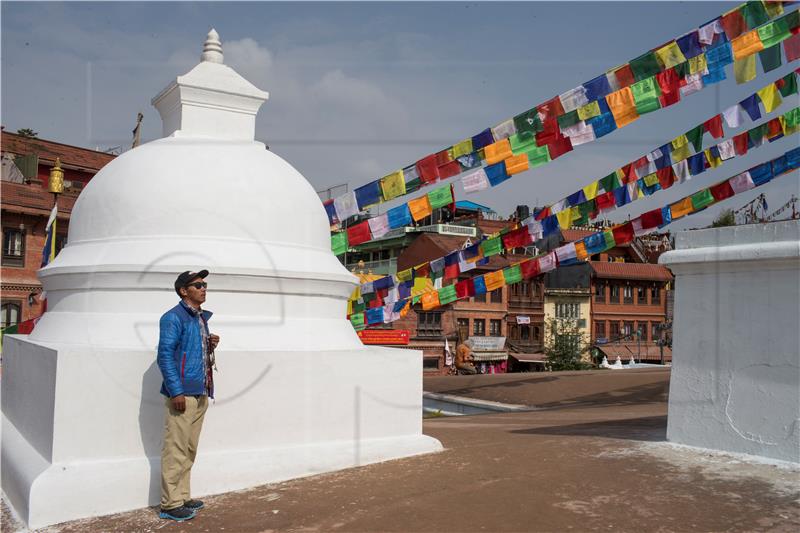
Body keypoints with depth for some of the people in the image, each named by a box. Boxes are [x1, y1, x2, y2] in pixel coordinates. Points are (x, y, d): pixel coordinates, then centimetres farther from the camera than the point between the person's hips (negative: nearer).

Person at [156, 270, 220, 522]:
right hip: (183, 393, -9)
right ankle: (170, 504, 4)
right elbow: (165, 355, -16)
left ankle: (182, 497, 23)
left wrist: (210, 346, 5)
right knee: (176, 450, -4)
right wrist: (176, 391, -21)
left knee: (189, 450, 14)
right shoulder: (173, 317, -10)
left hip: (201, 393, 9)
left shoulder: (202, 317, 17)